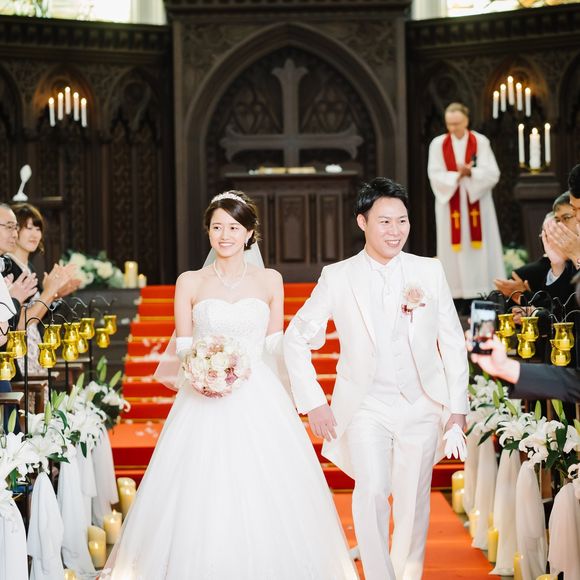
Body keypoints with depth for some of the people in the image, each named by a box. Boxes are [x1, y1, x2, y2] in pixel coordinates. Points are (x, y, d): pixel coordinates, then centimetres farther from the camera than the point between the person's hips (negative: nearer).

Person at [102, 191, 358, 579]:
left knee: (266, 500, -2)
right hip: (204, 407, -1)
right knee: (202, 503, -4)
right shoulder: (190, 283, 4)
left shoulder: (270, 281, 7)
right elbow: (183, 349, 5)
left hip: (259, 402, 1)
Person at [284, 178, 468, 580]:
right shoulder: (337, 277, -1)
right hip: (366, 406, -2)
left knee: (413, 503, 8)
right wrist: (313, 403, -2)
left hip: (422, 406, 2)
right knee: (372, 491, -20)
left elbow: (453, 343, 7)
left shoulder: (430, 271, 3)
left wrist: (458, 406, 3)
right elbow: (296, 339, 4)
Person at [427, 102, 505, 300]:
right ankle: (458, 296, 0)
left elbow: (492, 173, -6)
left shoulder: (481, 142, -1)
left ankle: (483, 292, 0)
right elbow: (435, 175, -5)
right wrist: (457, 176, -20)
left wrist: (470, 173, -22)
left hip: (477, 203, 0)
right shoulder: (438, 144, 2)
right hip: (451, 205, 0)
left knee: (480, 251, -2)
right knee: (455, 250, -1)